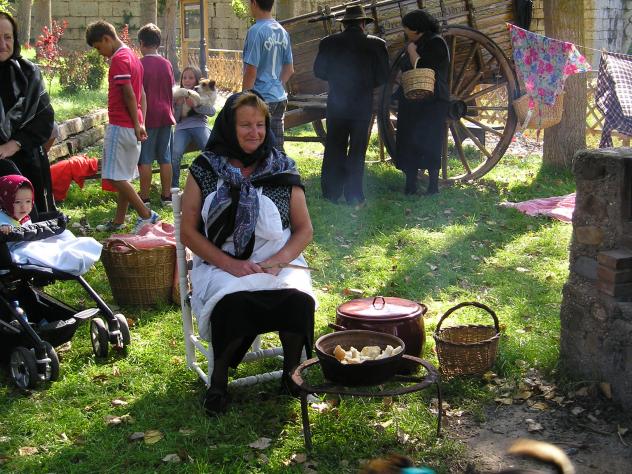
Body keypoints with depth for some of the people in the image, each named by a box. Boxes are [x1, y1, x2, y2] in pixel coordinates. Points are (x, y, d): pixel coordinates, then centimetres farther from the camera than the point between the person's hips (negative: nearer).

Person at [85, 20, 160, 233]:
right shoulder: (132, 56, 17)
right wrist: (140, 124, 11)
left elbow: (129, 95, -19)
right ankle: (118, 222, 17)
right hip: (132, 127, 10)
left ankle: (146, 215, -6)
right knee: (123, 177, 12)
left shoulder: (119, 59, -13)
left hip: (120, 126, -10)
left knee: (115, 177, -7)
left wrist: (137, 125, -15)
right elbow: (142, 95, 16)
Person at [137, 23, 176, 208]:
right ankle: (166, 196, 14)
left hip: (148, 117, -5)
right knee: (165, 158, 9)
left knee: (145, 159, 0)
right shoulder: (167, 64, 7)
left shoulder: (140, 64, -9)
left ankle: (144, 198, 3)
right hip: (165, 116, 5)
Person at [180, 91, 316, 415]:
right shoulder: (205, 169, 4)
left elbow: (304, 229, 8)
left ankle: (291, 371, -3)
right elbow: (188, 232, 1)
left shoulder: (282, 170, 8)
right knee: (233, 302, -34)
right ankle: (220, 376, -8)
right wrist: (231, 265, -13)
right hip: (221, 264, -1)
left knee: (298, 300, -30)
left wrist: (276, 262, -11)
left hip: (277, 264, 2)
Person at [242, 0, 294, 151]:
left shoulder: (256, 31, -14)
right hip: (280, 98, 8)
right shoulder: (282, 32, 9)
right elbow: (289, 69, 14)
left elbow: (251, 70, -16)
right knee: (277, 148, 12)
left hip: (261, 99, -8)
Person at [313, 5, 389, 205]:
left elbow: (318, 71, 2)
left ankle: (331, 193, 14)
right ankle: (353, 195, 9)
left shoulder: (328, 43, -3)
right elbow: (383, 76, -5)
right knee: (357, 149, 7)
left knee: (334, 148, 10)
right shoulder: (377, 44, -7)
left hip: (336, 103, 1)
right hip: (363, 104, -1)